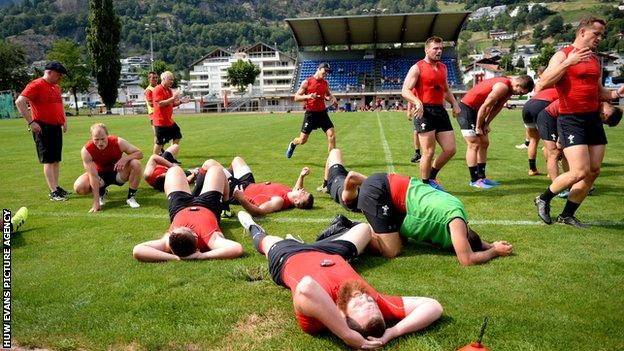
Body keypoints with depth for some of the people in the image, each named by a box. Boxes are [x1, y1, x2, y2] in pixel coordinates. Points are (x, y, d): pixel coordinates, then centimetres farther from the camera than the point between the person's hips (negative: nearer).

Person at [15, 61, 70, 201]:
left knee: (56, 159, 11)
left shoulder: (56, 87, 16)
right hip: (43, 128, -8)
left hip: (56, 127, 8)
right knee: (48, 160, -6)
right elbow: (20, 102, -19)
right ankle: (53, 192, -4)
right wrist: (31, 122, -21)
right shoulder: (36, 85, -11)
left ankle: (56, 187, 20)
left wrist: (64, 120, 20)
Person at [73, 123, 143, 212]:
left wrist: (125, 159, -38)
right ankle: (101, 193, 10)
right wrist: (96, 203, -32)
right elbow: (93, 176, -28)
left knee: (136, 164, -29)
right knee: (79, 187, -26)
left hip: (118, 172, 0)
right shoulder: (86, 150, -26)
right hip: (100, 175, 0)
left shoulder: (118, 142, -25)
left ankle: (131, 197, -10)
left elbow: (139, 153, -16)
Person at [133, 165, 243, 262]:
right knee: (215, 168, 28)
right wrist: (202, 256, -68)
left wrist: (175, 257, -66)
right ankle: (225, 204, 59)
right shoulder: (209, 236, -55)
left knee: (174, 170, 30)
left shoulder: (169, 242, -52)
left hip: (180, 209, 1)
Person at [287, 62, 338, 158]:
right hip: (311, 113, -4)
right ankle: (292, 144, 37)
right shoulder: (307, 82, -6)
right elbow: (296, 97, -5)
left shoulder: (325, 83, 7)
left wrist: (332, 98, 3)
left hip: (322, 113, 4)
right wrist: (308, 96, -22)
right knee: (302, 140, 2)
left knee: (331, 135, -10)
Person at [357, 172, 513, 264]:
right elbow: (467, 260, -13)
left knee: (401, 236, 24)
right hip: (376, 191, -9)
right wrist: (495, 251, 2)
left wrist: (491, 245, 14)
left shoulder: (457, 210, 9)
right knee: (392, 250, -12)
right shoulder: (457, 222, -15)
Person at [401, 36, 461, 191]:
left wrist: (454, 103, 10)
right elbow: (405, 90, -13)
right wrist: (418, 102, -31)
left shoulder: (443, 67, 18)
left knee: (450, 149, 5)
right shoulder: (417, 68, -4)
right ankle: (425, 184, 13)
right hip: (424, 111, -7)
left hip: (440, 110, 7)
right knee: (429, 152, -6)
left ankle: (431, 177, 25)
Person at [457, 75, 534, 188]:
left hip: (476, 110, 10)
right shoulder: (503, 87, -25)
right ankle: (474, 180, -6)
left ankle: (481, 176, 14)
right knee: (474, 145, -10)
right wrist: (478, 127, -14)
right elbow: (485, 106, -23)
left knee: (484, 143, 9)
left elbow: (497, 107, 11)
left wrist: (486, 124, 4)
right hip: (466, 108, -10)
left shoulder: (509, 88, 5)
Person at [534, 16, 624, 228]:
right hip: (571, 120, -8)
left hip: (594, 119, 8)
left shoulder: (595, 59, 17)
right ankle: (543, 200, 7)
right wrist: (568, 63, -27)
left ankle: (567, 215, 14)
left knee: (594, 172, 4)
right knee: (580, 171, -15)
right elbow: (543, 84, -20)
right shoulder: (563, 55, -5)